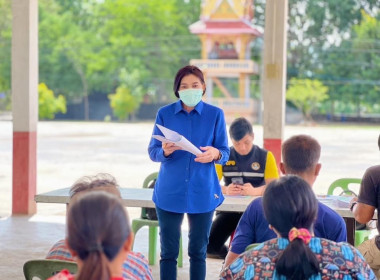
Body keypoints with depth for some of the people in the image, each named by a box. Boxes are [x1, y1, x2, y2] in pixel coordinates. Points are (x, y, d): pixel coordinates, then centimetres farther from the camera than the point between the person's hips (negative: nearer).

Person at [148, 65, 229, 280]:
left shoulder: (215, 114, 0)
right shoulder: (165, 113, 1)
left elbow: (225, 153, 1)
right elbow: (153, 151, 0)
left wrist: (215, 154, -23)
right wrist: (165, 151, -23)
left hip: (203, 192, 0)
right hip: (170, 192, 0)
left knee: (198, 251, 9)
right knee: (169, 252, 4)